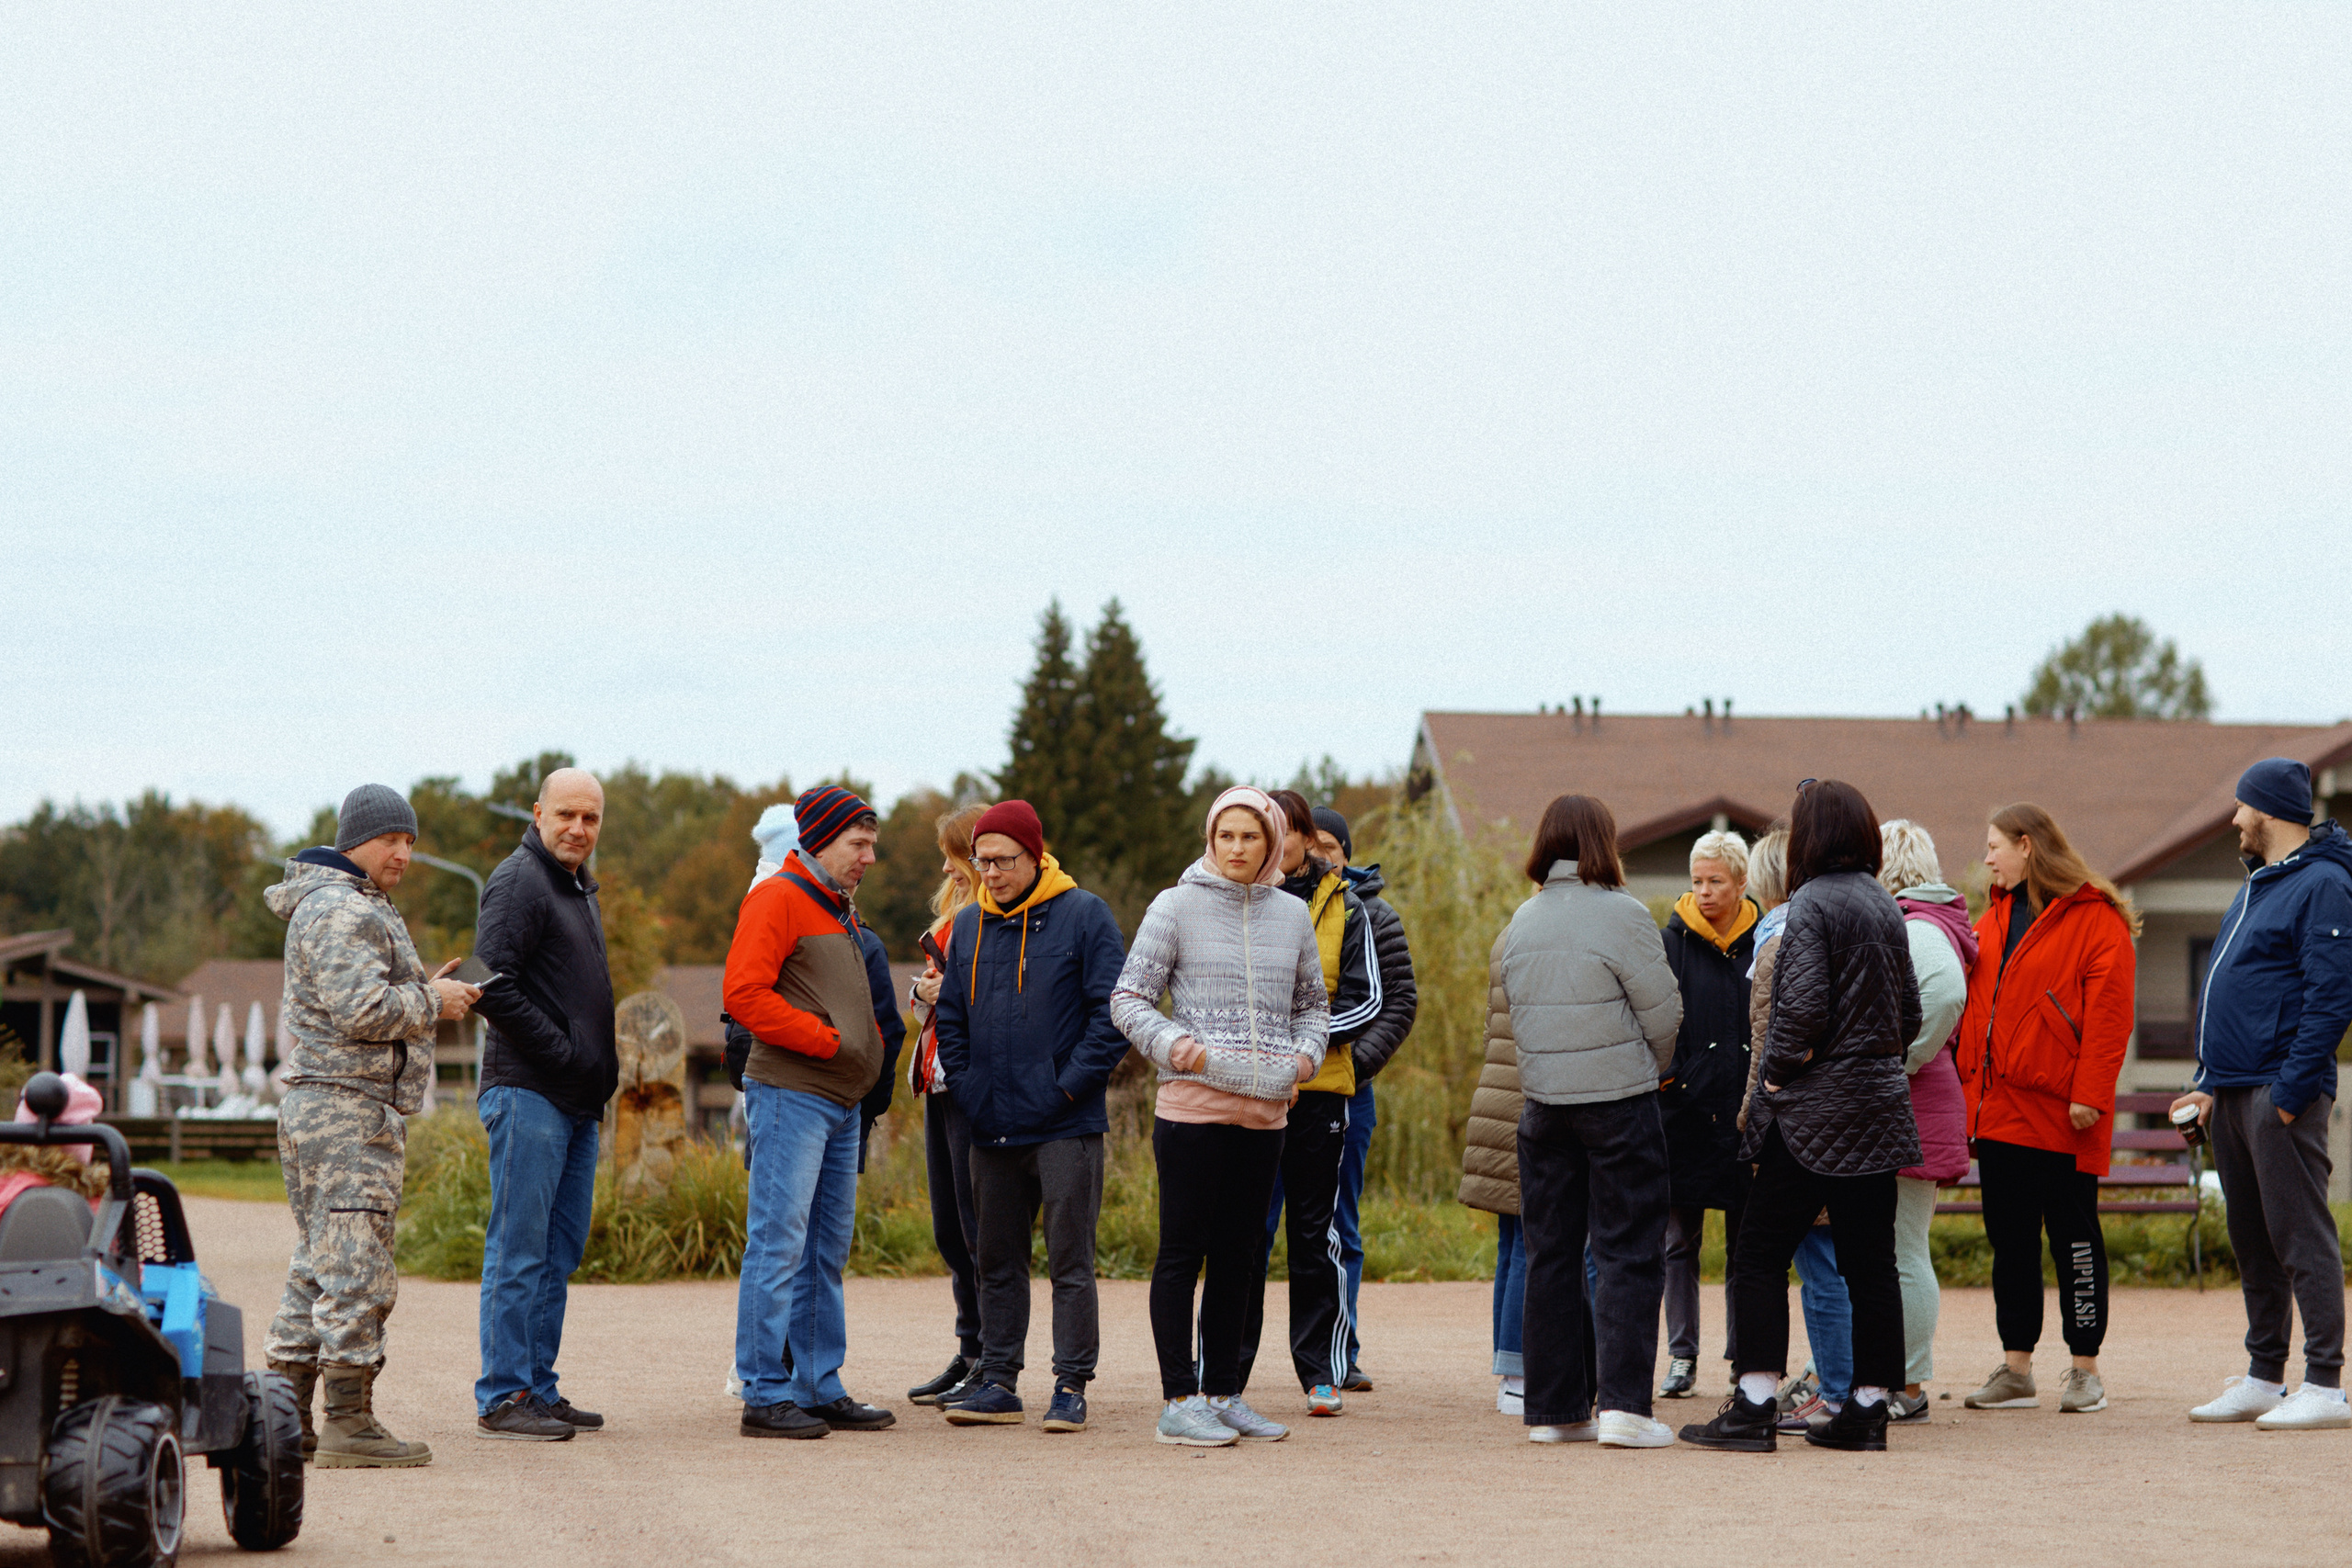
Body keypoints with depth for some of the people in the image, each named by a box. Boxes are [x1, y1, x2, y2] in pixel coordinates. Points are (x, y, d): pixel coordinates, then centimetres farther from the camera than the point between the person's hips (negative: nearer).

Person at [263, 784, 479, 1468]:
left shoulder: (364, 909, 22)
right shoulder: (339, 911, -13)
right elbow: (362, 1009, -23)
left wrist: (424, 990, 12)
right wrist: (432, 1003, -9)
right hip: (348, 1109, -11)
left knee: (318, 1264, 12)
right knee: (356, 1266, -11)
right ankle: (348, 1423, -11)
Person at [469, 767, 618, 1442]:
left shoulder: (580, 889, 20)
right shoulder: (519, 882, -9)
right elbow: (492, 985, -19)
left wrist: (602, 1069, 14)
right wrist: (563, 1053, -17)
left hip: (578, 1102, 9)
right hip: (529, 1092, -9)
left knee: (560, 1250, 11)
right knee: (519, 1248, -8)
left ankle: (538, 1388, 16)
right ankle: (502, 1398, -6)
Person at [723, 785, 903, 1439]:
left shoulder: (842, 912, 20)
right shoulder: (776, 899, -8)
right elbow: (744, 993, -18)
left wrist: (872, 1051, 9)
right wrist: (829, 1041, -16)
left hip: (842, 1102, 9)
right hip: (790, 1095, -9)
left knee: (827, 1251, 11)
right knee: (779, 1245, -8)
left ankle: (820, 1389, 17)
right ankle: (765, 1394, -6)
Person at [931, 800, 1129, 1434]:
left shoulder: (1084, 915, -4)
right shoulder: (968, 926, 11)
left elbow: (1112, 1013, -8)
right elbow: (951, 1018, 17)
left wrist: (1070, 1084, -12)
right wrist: (966, 1088, 4)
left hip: (1066, 1126, -5)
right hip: (992, 1127, 5)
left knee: (1070, 1260, -3)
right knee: (997, 1262, 10)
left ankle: (1071, 1386, 1)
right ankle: (997, 1382, 17)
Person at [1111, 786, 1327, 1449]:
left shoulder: (1291, 915, 11)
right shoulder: (1177, 906, -1)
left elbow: (1312, 1001, 22)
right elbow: (1129, 997, -2)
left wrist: (1308, 1052, 3)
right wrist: (1173, 1043, -19)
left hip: (1266, 1108, 5)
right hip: (1193, 1102, -5)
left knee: (1239, 1254, 10)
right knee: (1184, 1251, -2)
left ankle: (1222, 1394, 17)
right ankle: (1178, 1401, 0)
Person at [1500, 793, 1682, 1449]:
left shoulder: (1521, 922, 7)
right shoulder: (1622, 915, -10)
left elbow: (1514, 1014, 10)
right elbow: (1662, 1012, -8)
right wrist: (1650, 1072, 10)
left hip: (1543, 1101, 5)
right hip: (1619, 1100, -5)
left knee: (1551, 1253, 9)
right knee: (1627, 1253, -1)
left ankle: (1554, 1407, 10)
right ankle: (1623, 1404, -9)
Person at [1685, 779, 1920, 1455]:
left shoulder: (1812, 904, -12)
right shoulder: (1887, 907, 12)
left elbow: (1804, 1005, -20)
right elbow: (1910, 1013, 16)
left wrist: (1778, 1070, -7)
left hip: (1817, 1109, -7)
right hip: (1879, 1107, 7)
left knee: (1760, 1255, -2)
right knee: (1869, 1261, 9)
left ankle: (1755, 1407, -5)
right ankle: (1870, 1406, 10)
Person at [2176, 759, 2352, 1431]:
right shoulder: (2257, 885, 20)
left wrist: (2289, 1088, -21)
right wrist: (2211, 1081, 17)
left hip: (2281, 1093, -10)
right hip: (2232, 1092, 10)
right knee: (2253, 1242, 13)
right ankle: (2263, 1379, 19)